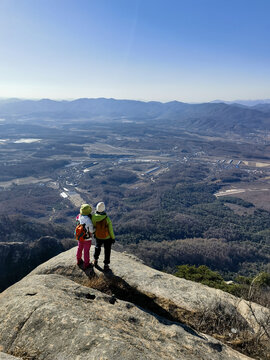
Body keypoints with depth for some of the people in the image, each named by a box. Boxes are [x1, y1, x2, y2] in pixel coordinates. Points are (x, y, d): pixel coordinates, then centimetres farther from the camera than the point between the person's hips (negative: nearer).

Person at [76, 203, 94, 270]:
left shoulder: (78, 216, -18)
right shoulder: (89, 221, -35)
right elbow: (91, 231, -22)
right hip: (87, 238, -6)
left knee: (80, 248, 25)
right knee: (86, 251, 13)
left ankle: (79, 261, 46)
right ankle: (86, 264, 31)